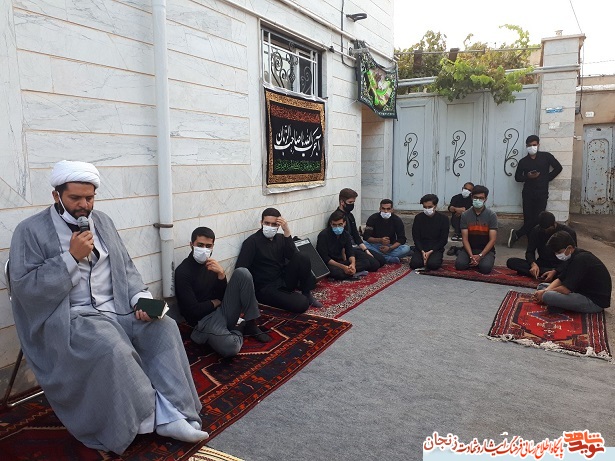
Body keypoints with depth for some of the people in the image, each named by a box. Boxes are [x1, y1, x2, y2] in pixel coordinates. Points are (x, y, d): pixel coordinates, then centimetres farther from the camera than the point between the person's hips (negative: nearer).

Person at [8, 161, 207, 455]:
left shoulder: (103, 222, 12)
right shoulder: (31, 231, -3)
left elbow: (126, 268, 12)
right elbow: (25, 287, -10)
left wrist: (140, 298, -6)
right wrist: (72, 257, -16)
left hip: (117, 308, 5)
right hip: (69, 318, -5)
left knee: (164, 327, -18)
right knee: (112, 350, -33)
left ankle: (173, 415, -18)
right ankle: (160, 416, -15)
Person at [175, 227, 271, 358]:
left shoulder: (210, 264, 8)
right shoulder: (183, 271, -13)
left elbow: (222, 295, 4)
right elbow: (194, 311, -17)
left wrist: (221, 274, -13)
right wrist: (215, 302, -2)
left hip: (222, 311, 6)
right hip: (204, 319, -6)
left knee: (242, 273, -13)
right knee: (230, 348, -37)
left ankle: (251, 325, -5)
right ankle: (238, 331, 3)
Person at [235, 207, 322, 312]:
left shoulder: (280, 238, 7)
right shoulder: (252, 242, -10)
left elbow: (294, 256, -11)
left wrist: (287, 231, -20)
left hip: (284, 281, 6)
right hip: (266, 289, -6)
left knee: (302, 258, -20)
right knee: (301, 304, -28)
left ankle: (306, 294, 0)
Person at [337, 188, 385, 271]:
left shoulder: (350, 216, 15)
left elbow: (356, 236, 15)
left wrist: (366, 251, 3)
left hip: (355, 247, 10)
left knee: (381, 259, 2)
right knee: (374, 264, -19)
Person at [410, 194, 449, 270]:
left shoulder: (443, 219, -3)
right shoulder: (418, 218, 2)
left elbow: (444, 240, -3)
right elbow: (416, 237, 1)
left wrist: (431, 252, -15)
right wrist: (422, 251, -15)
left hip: (436, 248, -1)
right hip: (421, 248, 2)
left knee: (433, 265, -29)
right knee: (414, 264, -25)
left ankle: (437, 258, 5)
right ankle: (424, 258, 7)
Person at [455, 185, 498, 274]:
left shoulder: (492, 215, -5)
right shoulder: (465, 215, -1)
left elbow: (492, 240, -9)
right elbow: (465, 238, -5)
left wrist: (480, 256, -20)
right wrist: (471, 256, -19)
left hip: (486, 250, -1)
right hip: (470, 248, 1)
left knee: (485, 268, -30)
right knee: (459, 265, -26)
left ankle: (482, 260, 6)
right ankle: (472, 261, 7)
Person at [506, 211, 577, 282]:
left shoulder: (568, 233, -10)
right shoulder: (536, 231, -3)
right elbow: (530, 251, -1)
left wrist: (554, 271, -32)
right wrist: (533, 264, -26)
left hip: (560, 267, -3)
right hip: (542, 264, 3)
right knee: (511, 262, -22)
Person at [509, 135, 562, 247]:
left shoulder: (546, 156, 4)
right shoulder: (523, 161, 7)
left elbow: (558, 168, 8)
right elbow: (517, 177, 10)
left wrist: (547, 178, 1)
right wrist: (527, 176, -9)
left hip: (542, 193, 0)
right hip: (528, 193, 1)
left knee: (538, 219, -10)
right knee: (528, 219, -5)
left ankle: (516, 234, 1)